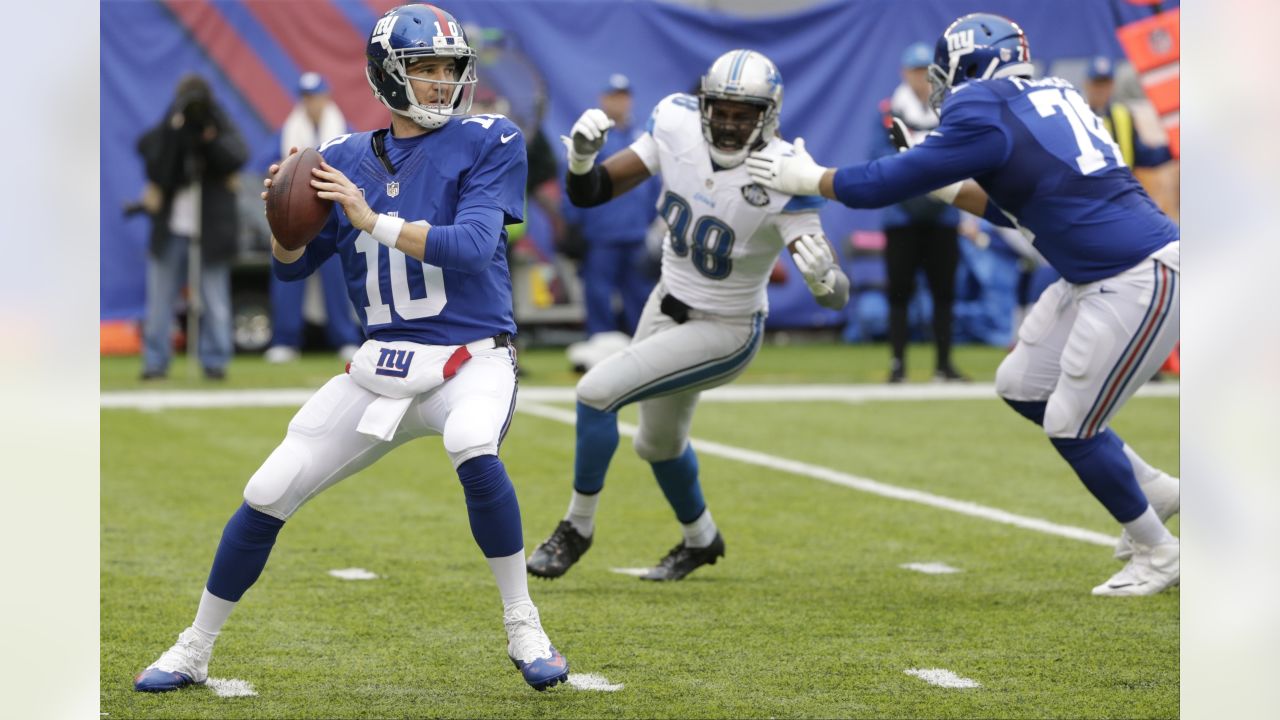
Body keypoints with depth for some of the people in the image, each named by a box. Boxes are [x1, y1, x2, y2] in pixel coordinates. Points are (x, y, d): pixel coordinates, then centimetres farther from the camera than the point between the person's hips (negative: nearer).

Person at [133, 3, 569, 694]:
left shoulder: (486, 144, -4)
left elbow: (473, 244, -18)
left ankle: (524, 629, -18)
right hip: (383, 368, 4)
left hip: (471, 359, -4)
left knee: (474, 453, -36)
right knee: (267, 493, -2)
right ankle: (194, 649, 17)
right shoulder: (346, 159, 7)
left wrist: (374, 222, -25)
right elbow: (291, 266, 11)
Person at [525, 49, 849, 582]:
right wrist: (581, 157, -33)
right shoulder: (677, 126, -17)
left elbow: (836, 295, -34)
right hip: (668, 305, 7)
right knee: (659, 443, 26)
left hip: (724, 333, -7)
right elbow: (590, 193, -11)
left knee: (598, 392, -19)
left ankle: (577, 528, 3)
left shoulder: (781, 177, -30)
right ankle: (700, 539, 56)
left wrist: (824, 277, -57)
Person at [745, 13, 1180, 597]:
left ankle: (1157, 554, 14)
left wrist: (807, 178, 7)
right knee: (1020, 387, 16)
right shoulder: (1048, 97, 14)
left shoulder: (983, 117, -13)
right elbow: (1011, 209, 24)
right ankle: (1153, 490, 28)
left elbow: (888, 183, -7)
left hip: (1142, 278, -9)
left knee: (1069, 424, -1)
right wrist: (942, 185, 20)